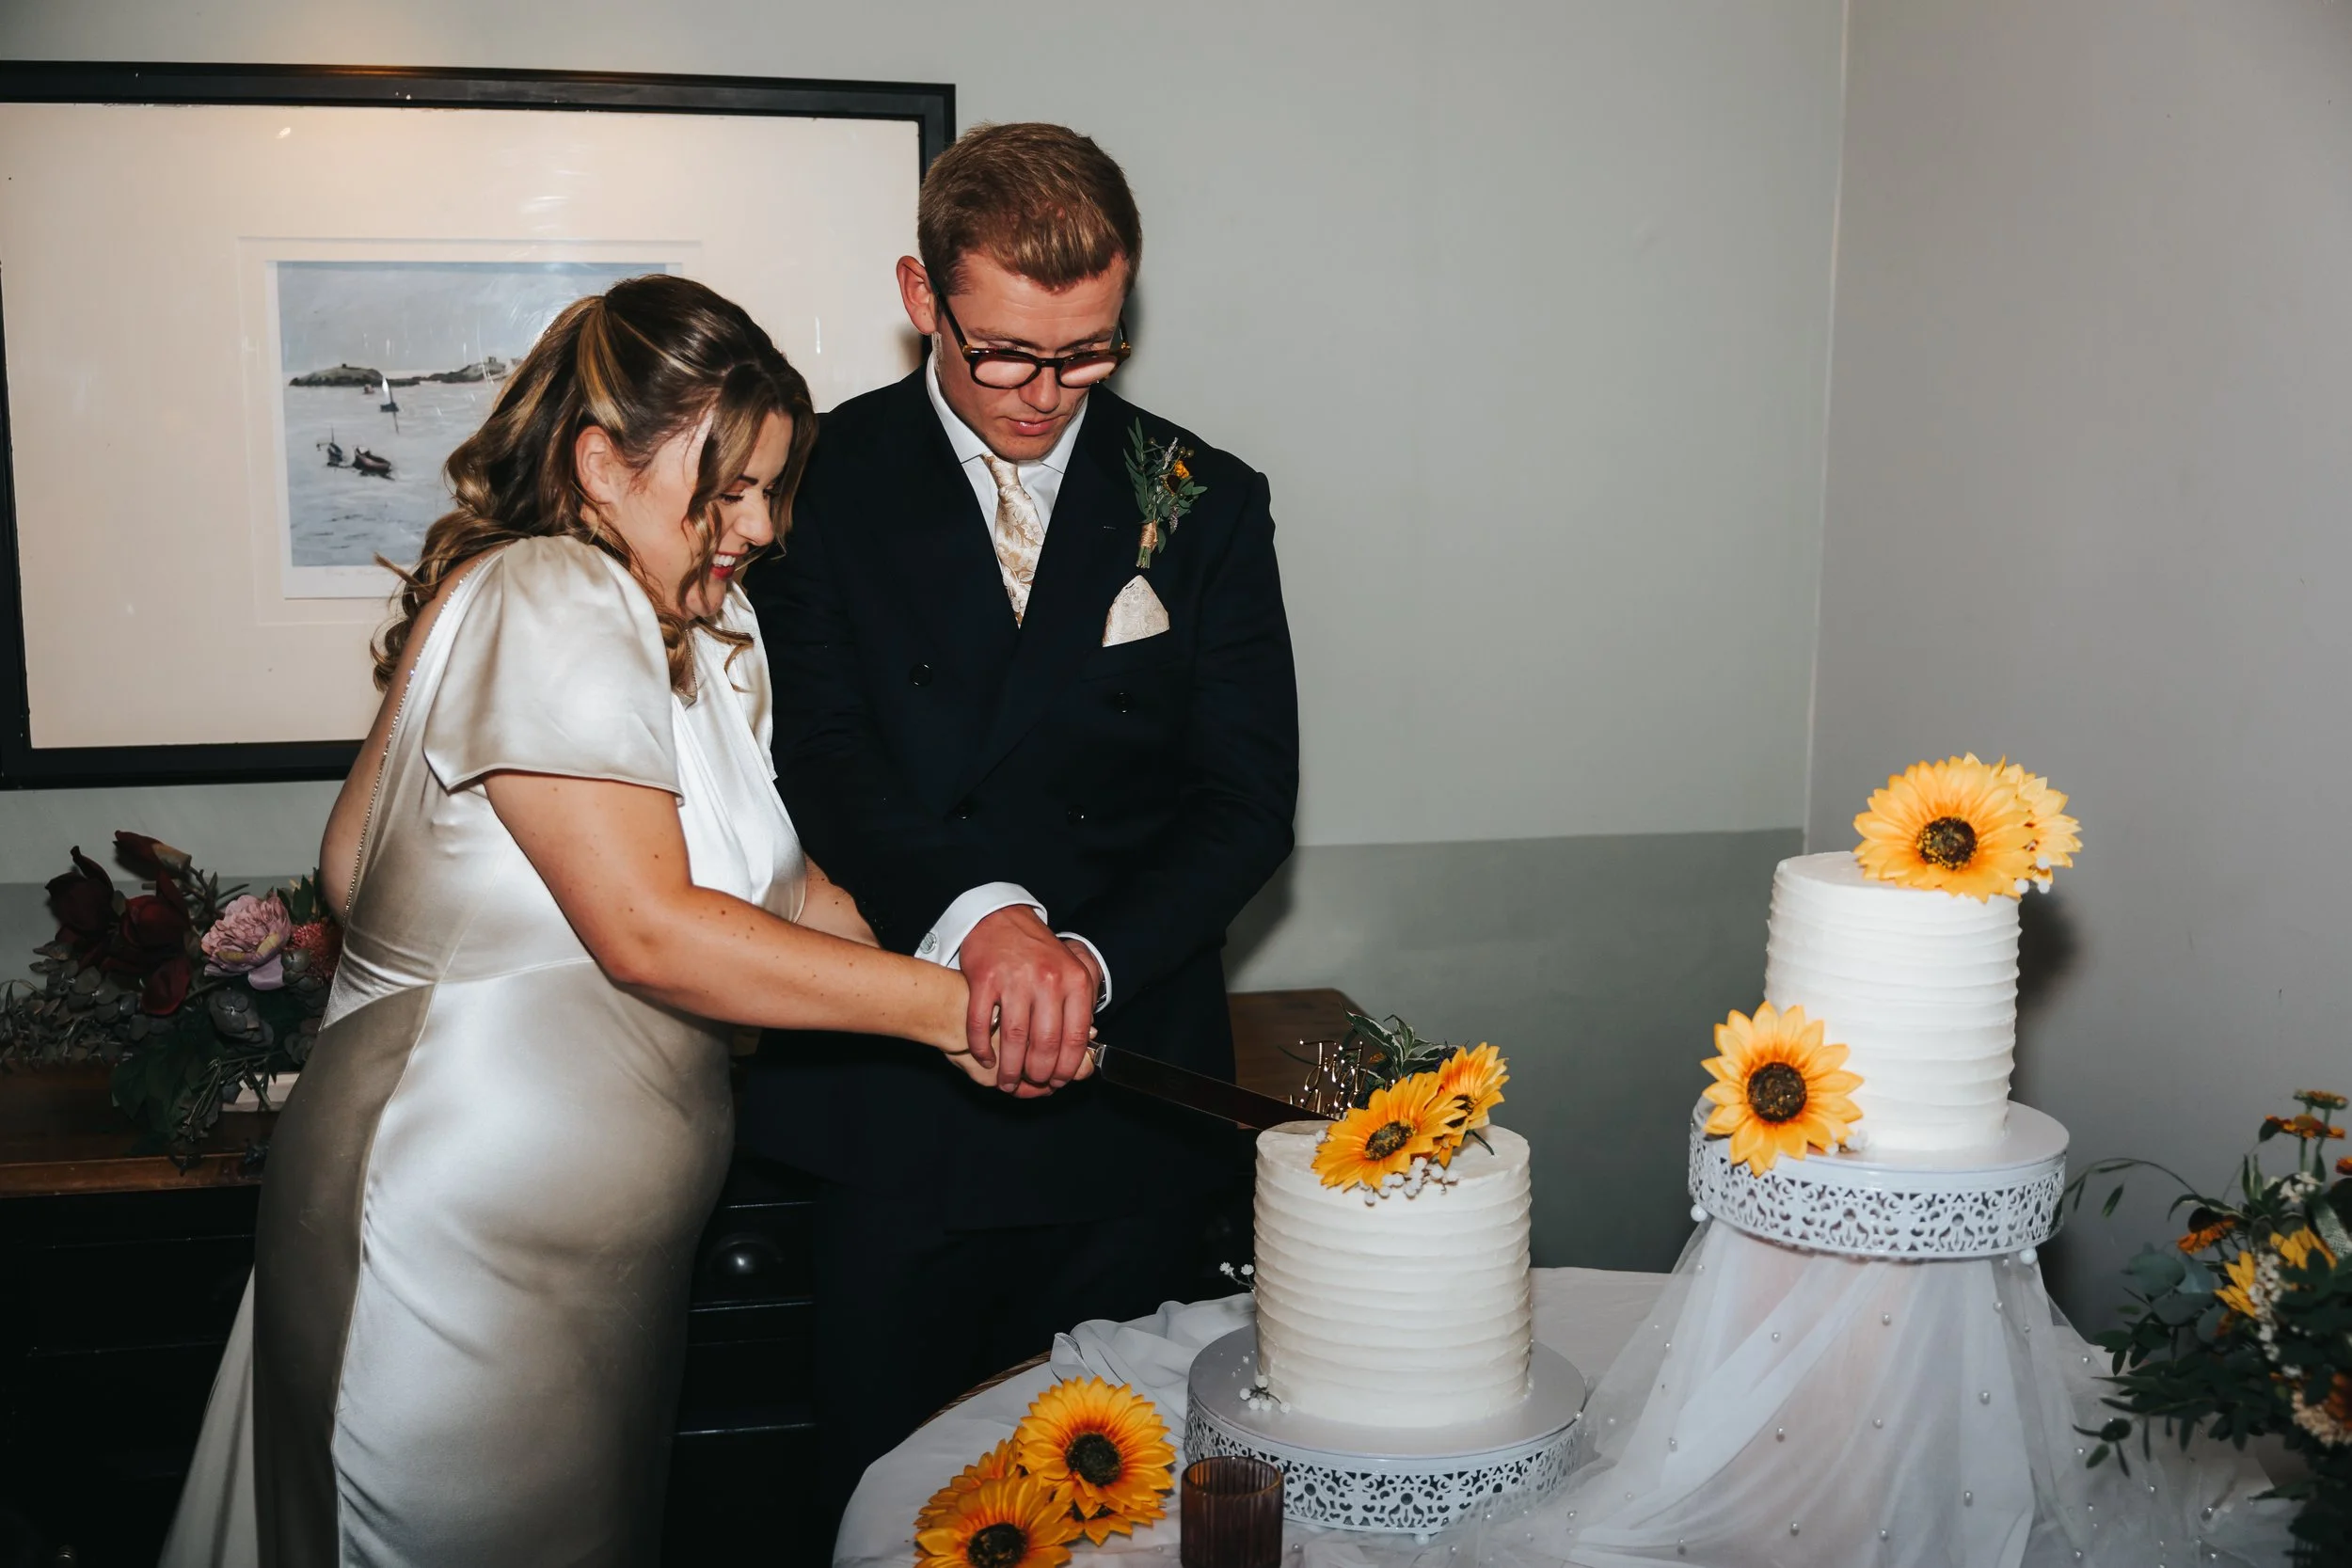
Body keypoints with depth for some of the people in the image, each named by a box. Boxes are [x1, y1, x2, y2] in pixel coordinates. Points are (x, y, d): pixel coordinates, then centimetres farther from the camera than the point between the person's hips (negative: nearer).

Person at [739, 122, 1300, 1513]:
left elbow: (1248, 799, -3)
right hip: (892, 1108, -1)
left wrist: (1089, 956, -19)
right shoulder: (822, 479, -2)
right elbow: (823, 758, -11)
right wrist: (977, 913, -29)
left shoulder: (1206, 507, 2)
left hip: (1129, 1118, 2)